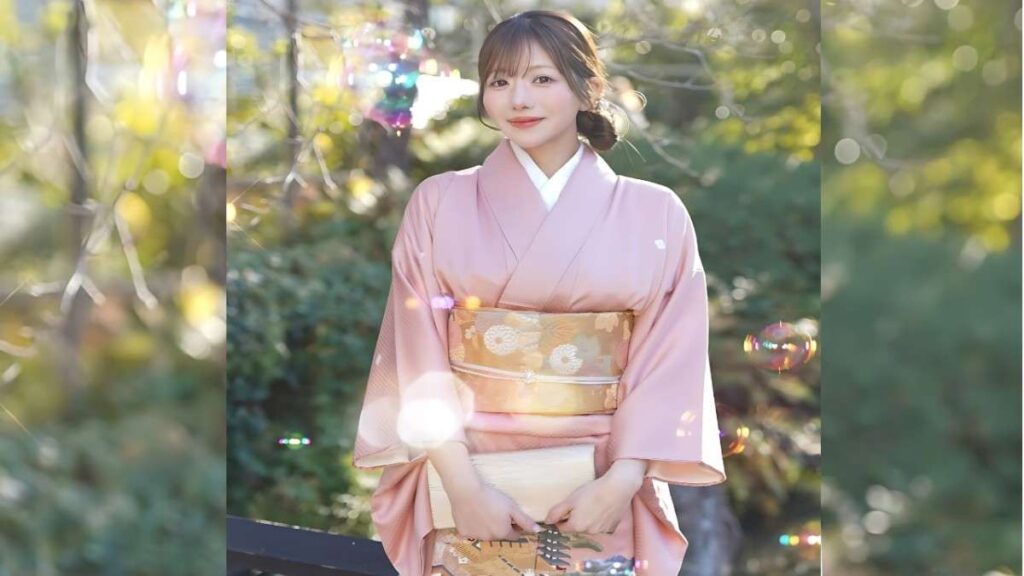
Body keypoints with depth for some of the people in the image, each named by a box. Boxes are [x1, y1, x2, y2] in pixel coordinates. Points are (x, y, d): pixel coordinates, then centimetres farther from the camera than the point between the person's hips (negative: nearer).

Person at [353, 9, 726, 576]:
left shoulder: (655, 215, 1)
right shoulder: (438, 204, 1)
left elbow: (669, 363, -2)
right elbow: (418, 358, -3)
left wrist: (621, 481, -13)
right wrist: (463, 485, -12)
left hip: (600, 493, 0)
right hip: (470, 489, 0)